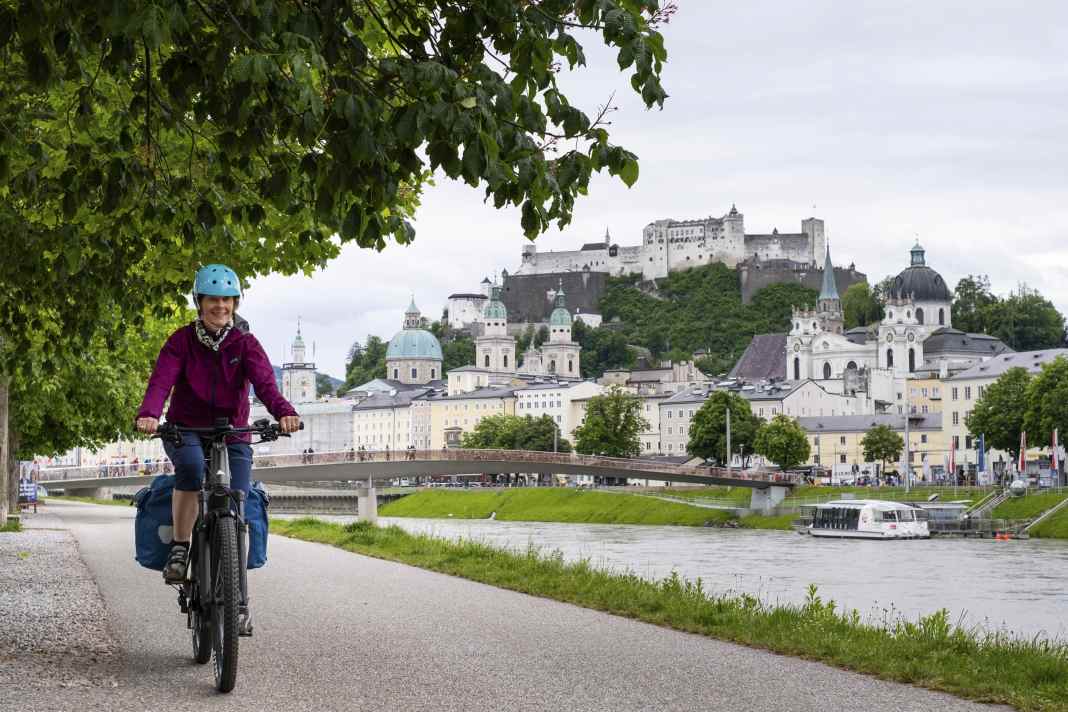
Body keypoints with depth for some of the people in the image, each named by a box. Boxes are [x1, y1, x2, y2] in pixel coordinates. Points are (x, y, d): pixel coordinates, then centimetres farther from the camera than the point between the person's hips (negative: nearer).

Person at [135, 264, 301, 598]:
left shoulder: (245, 343, -2)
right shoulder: (182, 340, -4)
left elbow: (264, 382, -19)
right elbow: (161, 380, -19)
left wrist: (284, 411, -41)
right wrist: (148, 414, -41)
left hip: (232, 435, 1)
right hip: (186, 430, -1)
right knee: (192, 464, -36)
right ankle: (180, 547, -20)